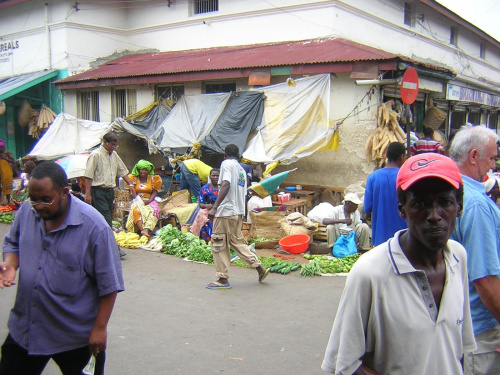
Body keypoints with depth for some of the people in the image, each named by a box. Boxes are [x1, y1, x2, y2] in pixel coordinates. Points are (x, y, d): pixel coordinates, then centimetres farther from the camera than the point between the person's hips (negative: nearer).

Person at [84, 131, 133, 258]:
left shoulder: (114, 155, 16)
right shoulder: (96, 155, -8)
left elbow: (123, 171, 25)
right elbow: (88, 175, -12)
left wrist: (130, 184, 16)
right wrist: (88, 193, -17)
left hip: (110, 190, 8)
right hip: (99, 191, -8)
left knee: (107, 218, 10)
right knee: (105, 219, -12)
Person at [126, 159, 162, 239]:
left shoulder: (153, 178, 9)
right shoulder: (133, 178, 8)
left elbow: (155, 191, 4)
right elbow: (132, 194, 5)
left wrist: (149, 200, -13)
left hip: (150, 201, 0)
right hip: (137, 200, 0)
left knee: (154, 210, -34)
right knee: (136, 210, -35)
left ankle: (146, 230, -53)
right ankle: (142, 230, -51)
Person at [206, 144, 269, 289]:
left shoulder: (226, 163, -5)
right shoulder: (242, 170, 18)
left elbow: (226, 185, -21)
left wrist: (214, 207, -26)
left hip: (226, 211, -8)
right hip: (239, 212, 8)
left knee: (218, 244, 1)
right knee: (237, 241, 18)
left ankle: (223, 280, 5)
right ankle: (260, 268, 16)